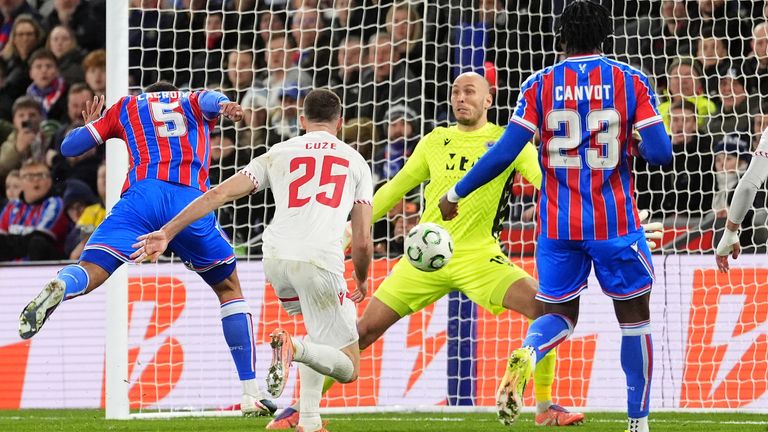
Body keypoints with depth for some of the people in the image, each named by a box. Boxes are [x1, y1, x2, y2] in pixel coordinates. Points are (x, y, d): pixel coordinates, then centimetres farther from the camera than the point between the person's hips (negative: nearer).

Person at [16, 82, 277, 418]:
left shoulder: (126, 107, 30)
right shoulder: (193, 102, 30)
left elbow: (69, 147, 29)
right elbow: (209, 99, 4)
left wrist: (89, 125, 50)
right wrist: (224, 106, -19)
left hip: (140, 194, 0)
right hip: (191, 200, 0)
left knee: (88, 273, -10)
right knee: (229, 288, 18)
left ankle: (58, 288, -50)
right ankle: (252, 396, 13)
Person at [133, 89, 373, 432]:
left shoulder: (278, 154, 19)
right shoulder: (355, 162, 16)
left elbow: (219, 194, 9)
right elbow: (362, 241, 11)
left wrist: (167, 232, 10)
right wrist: (362, 282, 31)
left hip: (275, 257, 4)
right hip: (321, 259, -4)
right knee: (348, 369, 3)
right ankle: (291, 347, -28)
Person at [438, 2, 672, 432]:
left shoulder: (540, 85, -1)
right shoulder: (632, 81, -3)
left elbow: (504, 154, -6)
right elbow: (660, 152, -11)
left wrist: (456, 194, 5)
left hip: (558, 225, 2)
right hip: (615, 222, -2)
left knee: (560, 314, 14)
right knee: (634, 315, 13)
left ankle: (526, 353, -20)